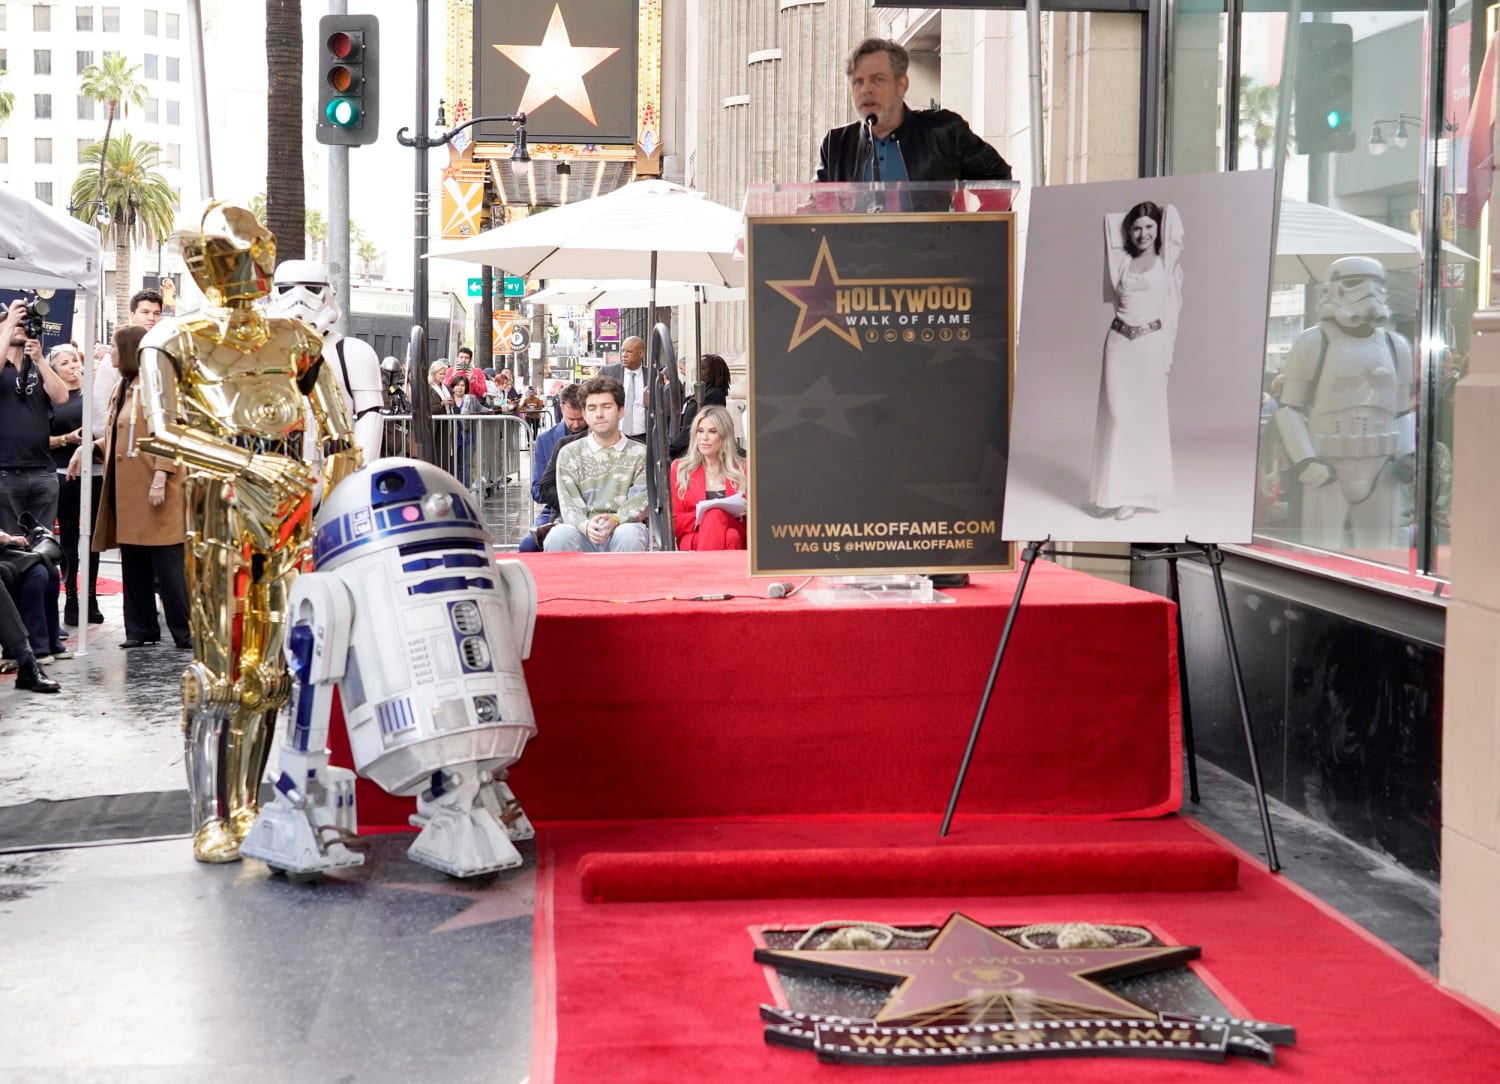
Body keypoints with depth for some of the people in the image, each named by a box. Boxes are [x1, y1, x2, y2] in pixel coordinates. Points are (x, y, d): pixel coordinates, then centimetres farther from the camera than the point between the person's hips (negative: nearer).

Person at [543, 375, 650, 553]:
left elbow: (641, 501, 0)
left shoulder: (639, 454, 13)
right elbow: (569, 505, 3)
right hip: (583, 537, 1)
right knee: (559, 535, -33)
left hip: (622, 531, -1)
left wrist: (615, 520, -23)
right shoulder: (569, 454, 15)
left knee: (629, 534, -36)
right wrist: (586, 525, -21)